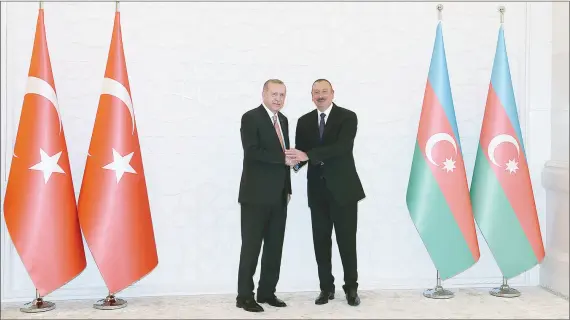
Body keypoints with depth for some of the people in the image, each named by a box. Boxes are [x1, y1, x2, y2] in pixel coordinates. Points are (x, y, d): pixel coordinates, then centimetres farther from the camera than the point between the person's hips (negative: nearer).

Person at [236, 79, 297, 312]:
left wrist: (288, 188, 13)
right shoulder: (251, 118, -6)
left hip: (278, 196, 7)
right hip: (257, 195, -7)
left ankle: (267, 292, 20)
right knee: (251, 247, -2)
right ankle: (244, 296, 7)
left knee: (274, 247, 9)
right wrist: (284, 158, -16)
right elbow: (252, 152, -20)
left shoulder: (283, 120, 17)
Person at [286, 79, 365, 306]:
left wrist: (307, 155, -28)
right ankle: (326, 288, 20)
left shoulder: (347, 117, -5)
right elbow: (300, 153, 5)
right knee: (321, 241, 8)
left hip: (342, 188, -4)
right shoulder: (304, 121, 9)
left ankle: (351, 288, 16)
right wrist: (295, 161, -20)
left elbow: (342, 147, -20)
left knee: (347, 241, 3)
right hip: (317, 189, 4)